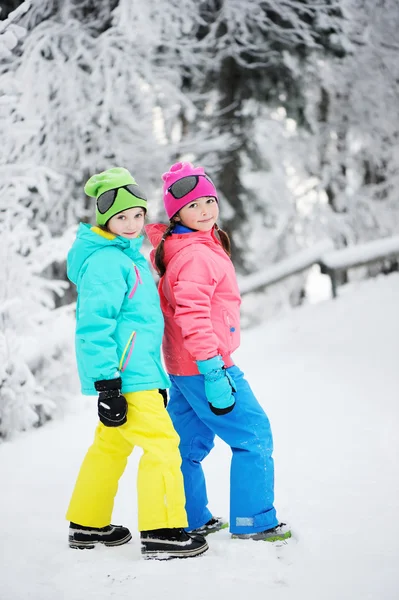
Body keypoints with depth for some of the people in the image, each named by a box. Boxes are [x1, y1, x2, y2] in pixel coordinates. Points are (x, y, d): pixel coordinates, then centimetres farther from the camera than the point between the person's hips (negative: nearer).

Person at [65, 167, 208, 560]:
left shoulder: (128, 255, 16)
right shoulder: (104, 262, -16)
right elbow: (95, 326, -21)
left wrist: (154, 377, 26)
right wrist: (107, 386, -24)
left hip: (137, 370, 10)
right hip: (122, 376, -10)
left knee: (111, 446, 17)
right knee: (162, 444, -9)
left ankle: (87, 525, 28)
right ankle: (161, 533, -5)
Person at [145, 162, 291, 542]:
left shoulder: (174, 248, 11)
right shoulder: (196, 254, -21)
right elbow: (193, 316, -27)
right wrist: (214, 372, -27)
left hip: (181, 366, 10)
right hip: (203, 366, -10)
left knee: (191, 443, 17)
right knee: (254, 435, -1)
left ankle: (190, 521, 28)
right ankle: (252, 522, 4)